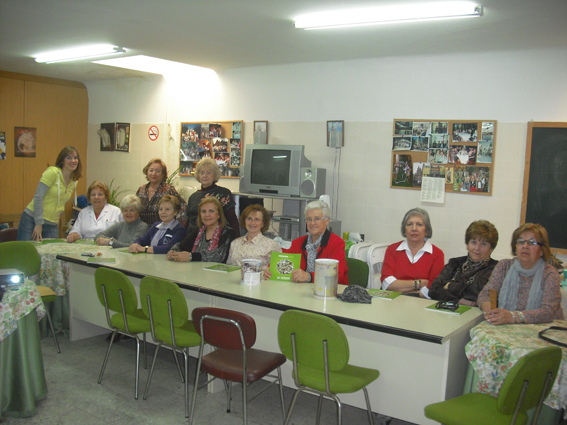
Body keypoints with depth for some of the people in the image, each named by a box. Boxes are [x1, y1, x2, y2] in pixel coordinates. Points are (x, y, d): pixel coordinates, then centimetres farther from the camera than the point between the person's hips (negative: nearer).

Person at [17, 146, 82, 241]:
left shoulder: (74, 182, 8)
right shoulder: (52, 172, -12)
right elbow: (38, 197, -16)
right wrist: (39, 223, -18)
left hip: (52, 226, 6)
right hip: (32, 220, -5)